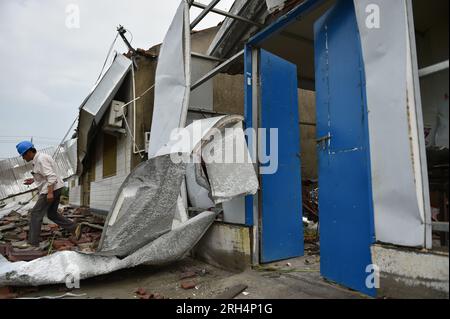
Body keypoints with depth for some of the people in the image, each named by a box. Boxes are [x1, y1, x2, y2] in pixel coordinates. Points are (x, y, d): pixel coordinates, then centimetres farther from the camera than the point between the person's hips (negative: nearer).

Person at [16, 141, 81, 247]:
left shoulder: (41, 159, -16)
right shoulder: (38, 159, 16)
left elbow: (51, 176, -24)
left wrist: (50, 193, -26)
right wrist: (33, 180, 16)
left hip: (51, 189, -10)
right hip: (54, 189, 10)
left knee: (36, 213, -2)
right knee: (52, 214, 13)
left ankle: (33, 242, 4)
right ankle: (75, 227, 7)